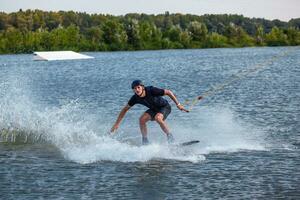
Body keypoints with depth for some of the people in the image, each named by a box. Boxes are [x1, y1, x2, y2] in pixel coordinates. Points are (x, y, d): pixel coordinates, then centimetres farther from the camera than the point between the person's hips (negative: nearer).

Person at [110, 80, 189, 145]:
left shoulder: (151, 90, -33)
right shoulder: (135, 98, -18)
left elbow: (168, 92, -24)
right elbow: (125, 109, -6)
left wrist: (178, 105, -24)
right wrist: (117, 124, -9)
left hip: (164, 107, -6)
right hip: (154, 109, 6)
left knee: (157, 118, -34)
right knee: (142, 119, -16)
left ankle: (170, 136, -20)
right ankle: (145, 141, -2)